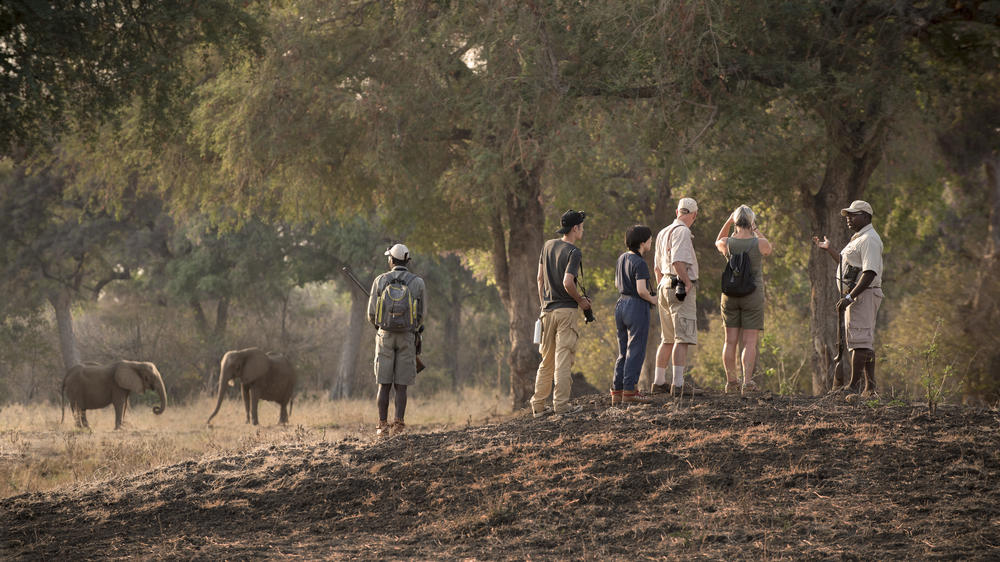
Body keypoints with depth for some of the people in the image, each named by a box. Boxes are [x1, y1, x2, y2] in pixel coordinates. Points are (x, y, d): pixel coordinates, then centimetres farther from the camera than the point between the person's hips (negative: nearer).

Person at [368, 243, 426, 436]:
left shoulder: (380, 281, -1)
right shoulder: (417, 283, -1)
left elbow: (372, 314, 2)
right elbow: (420, 316, 5)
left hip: (385, 335, 0)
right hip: (407, 337, 0)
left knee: (384, 385, 4)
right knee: (401, 386, 3)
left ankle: (382, 425, 1)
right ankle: (398, 425, -2)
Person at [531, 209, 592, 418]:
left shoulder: (548, 246, 8)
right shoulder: (573, 252, -13)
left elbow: (540, 278, 12)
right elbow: (567, 283, -22)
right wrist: (581, 300, -6)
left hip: (548, 309, 6)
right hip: (567, 309, -6)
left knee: (546, 359, 13)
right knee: (563, 359, -5)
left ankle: (538, 405, 13)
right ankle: (561, 404, -7)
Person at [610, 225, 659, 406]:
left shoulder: (622, 259, 10)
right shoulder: (640, 264, -16)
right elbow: (641, 290, -24)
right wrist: (652, 300, -4)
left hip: (622, 304, 8)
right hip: (637, 307, -8)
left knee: (624, 352, 13)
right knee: (636, 351, -3)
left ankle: (617, 392, 12)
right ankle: (629, 391, -6)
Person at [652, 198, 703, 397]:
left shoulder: (663, 233, 18)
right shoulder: (682, 232, -11)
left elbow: (657, 267, 24)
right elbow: (678, 262, -22)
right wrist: (688, 282, -13)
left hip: (665, 286, 9)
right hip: (681, 288, -9)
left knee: (667, 339, 15)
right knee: (683, 338, -12)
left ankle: (658, 382, 17)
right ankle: (678, 384, -18)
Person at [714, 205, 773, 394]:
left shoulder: (728, 243, -6)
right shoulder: (760, 243, -11)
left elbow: (718, 243, 20)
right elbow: (769, 250, 13)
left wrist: (728, 222, 12)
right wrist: (756, 230, 12)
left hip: (730, 295, 2)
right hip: (753, 296, -2)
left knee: (730, 341, 9)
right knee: (750, 342, -2)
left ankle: (731, 382, 12)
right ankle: (748, 382, -12)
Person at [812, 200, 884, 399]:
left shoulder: (869, 239, -14)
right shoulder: (858, 239, 20)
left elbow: (870, 273, -23)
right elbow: (848, 266, 32)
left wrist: (849, 297, -26)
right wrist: (828, 249, 33)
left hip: (863, 294, -11)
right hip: (855, 295, 11)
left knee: (859, 339, -13)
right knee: (866, 342, 11)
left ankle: (854, 386, -17)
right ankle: (869, 387, 14)